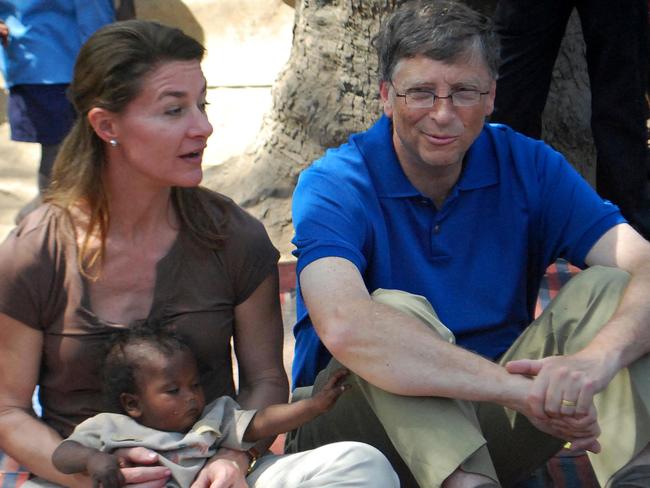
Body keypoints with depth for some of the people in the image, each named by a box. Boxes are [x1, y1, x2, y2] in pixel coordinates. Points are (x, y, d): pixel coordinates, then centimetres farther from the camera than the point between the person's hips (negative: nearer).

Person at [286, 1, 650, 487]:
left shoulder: (527, 166, -3)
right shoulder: (333, 185, -15)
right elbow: (344, 327, -36)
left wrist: (596, 360, -39)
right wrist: (520, 389, -42)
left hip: (486, 423, 4)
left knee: (606, 288, -14)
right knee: (396, 311, -31)